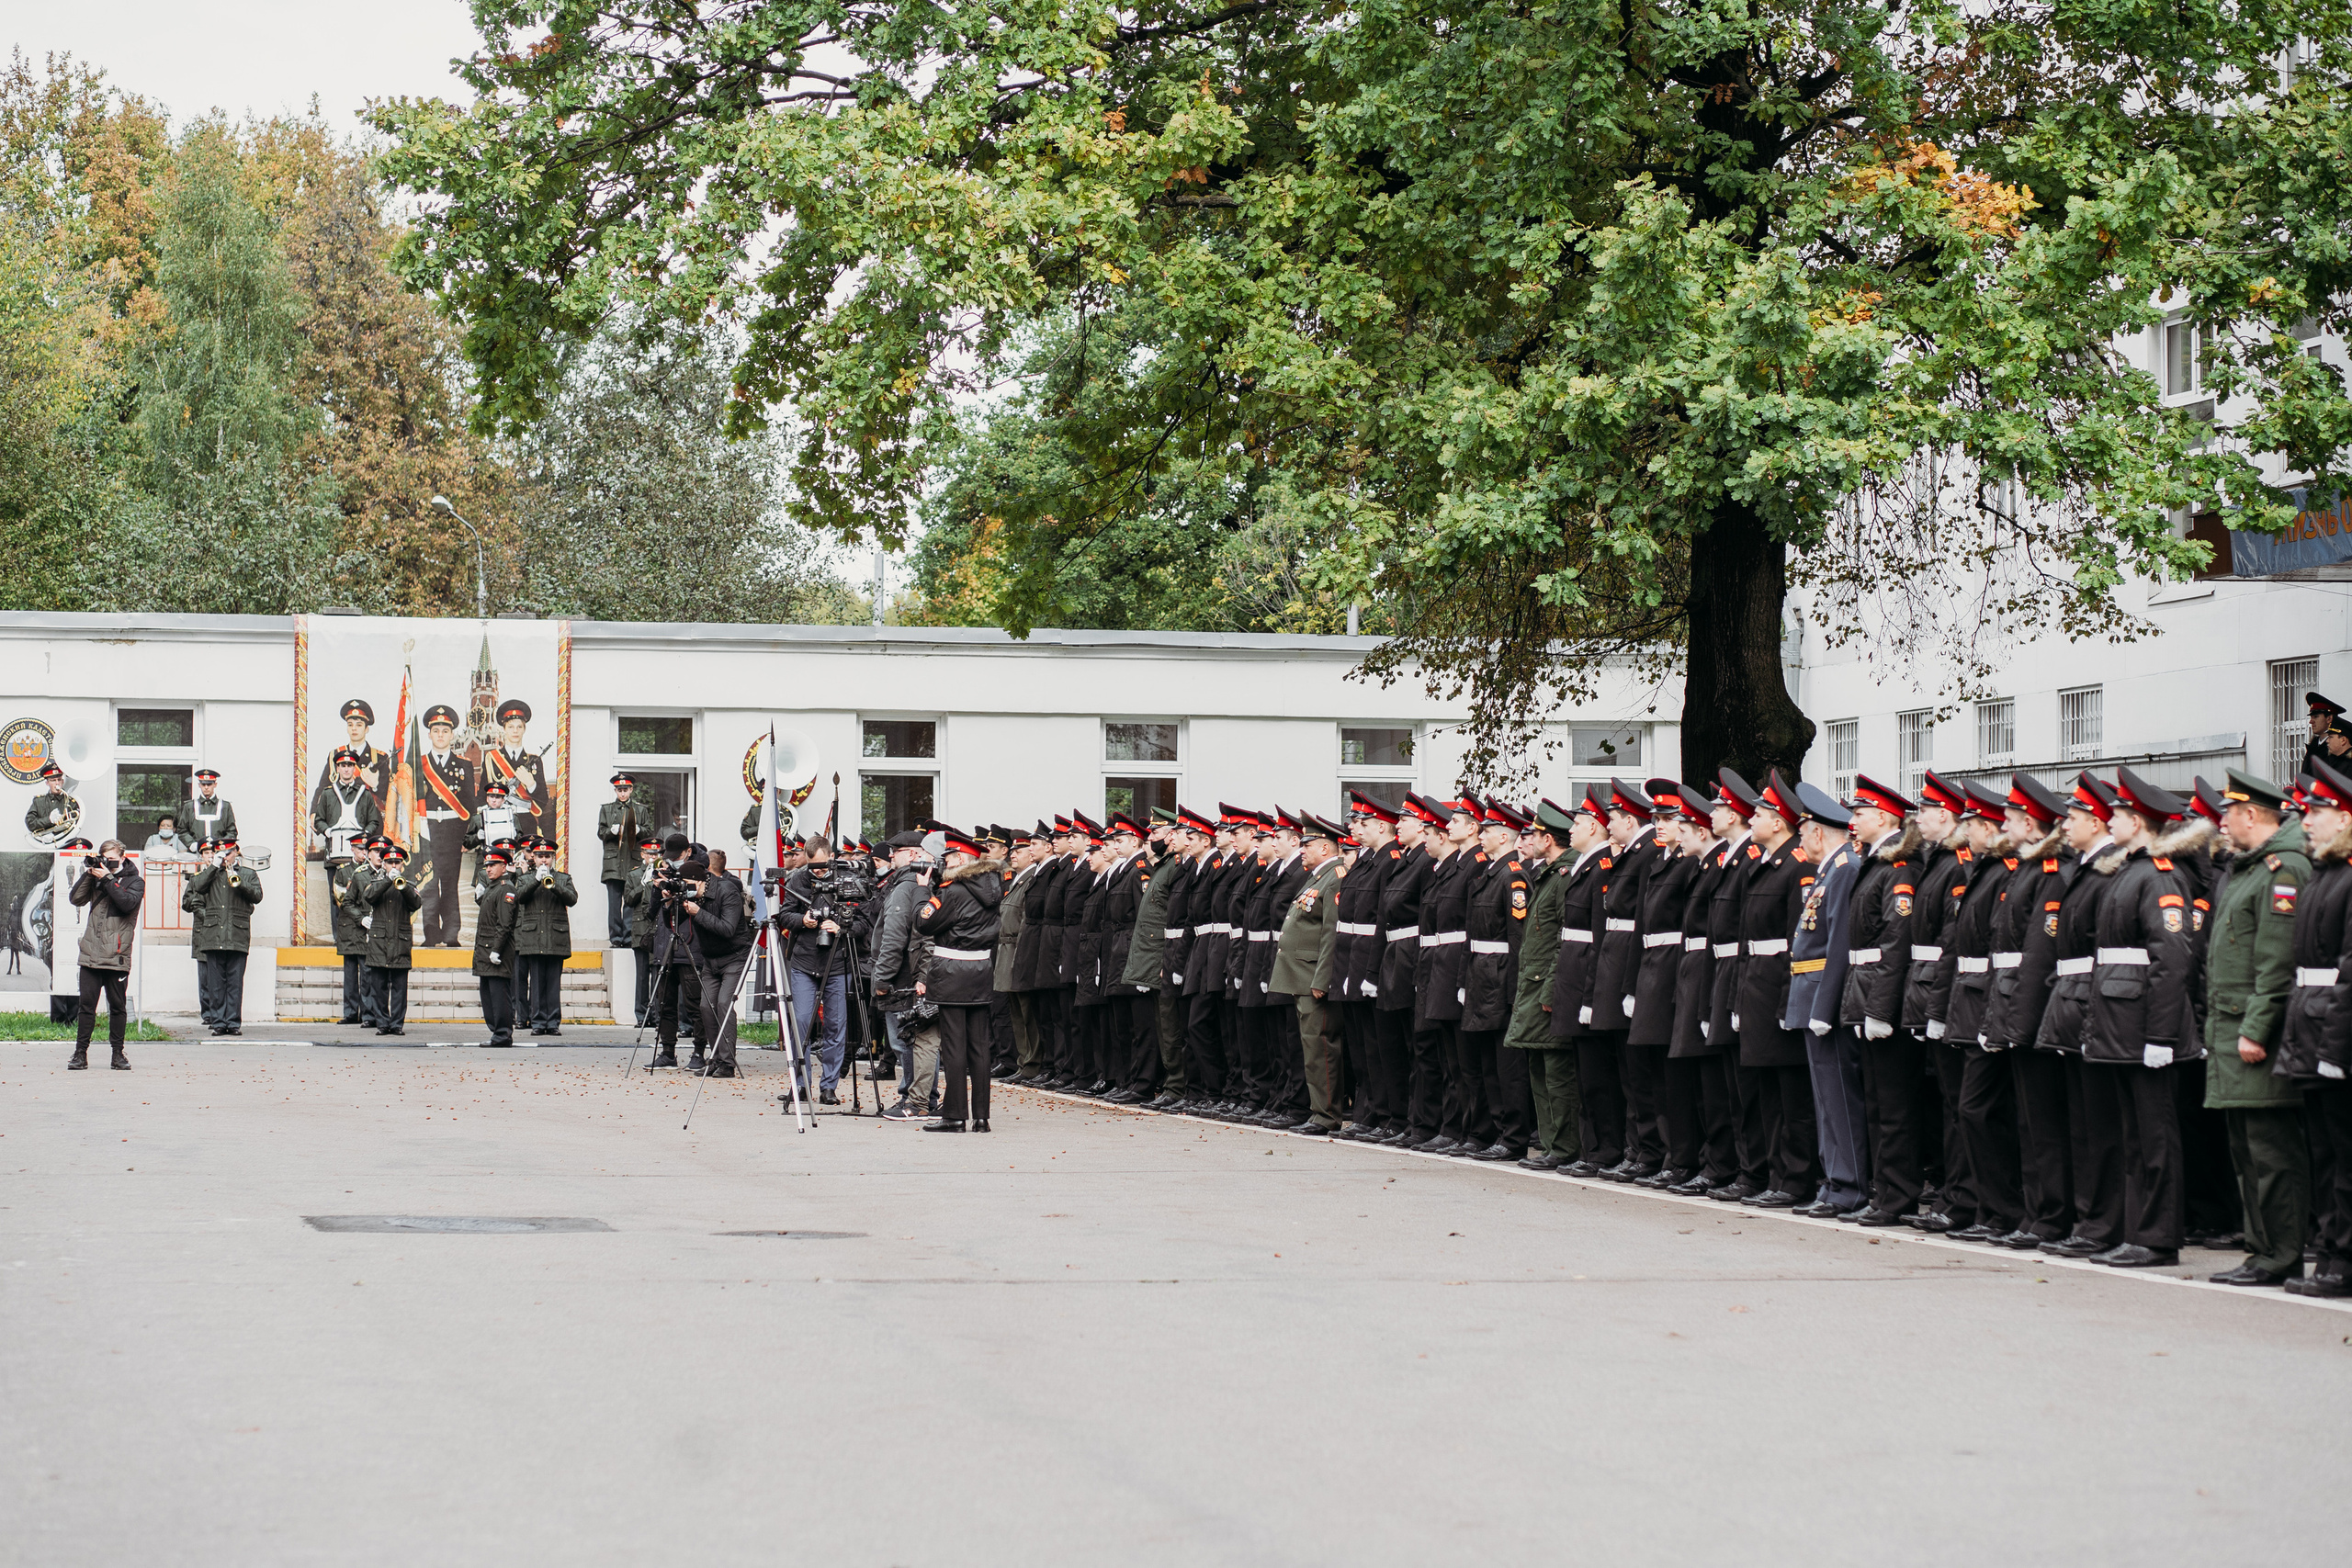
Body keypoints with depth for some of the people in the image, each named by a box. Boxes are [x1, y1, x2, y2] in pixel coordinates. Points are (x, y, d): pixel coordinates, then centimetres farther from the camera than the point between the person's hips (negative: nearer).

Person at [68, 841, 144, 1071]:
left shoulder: (135, 881, 5)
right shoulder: (96, 879, 14)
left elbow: (127, 902, -14)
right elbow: (76, 899, 5)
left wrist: (107, 879, -12)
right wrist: (89, 873, -1)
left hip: (117, 956, -2)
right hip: (91, 954, 2)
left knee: (117, 1006, 4)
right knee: (87, 1005, 1)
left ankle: (118, 1054, 12)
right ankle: (80, 1054, 4)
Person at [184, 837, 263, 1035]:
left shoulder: (247, 874, 11)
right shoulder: (209, 874, 14)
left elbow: (256, 896, -1)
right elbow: (197, 888, -4)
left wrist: (238, 882, -14)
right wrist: (214, 866, -6)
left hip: (238, 936, -1)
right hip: (212, 935, 1)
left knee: (235, 981, -2)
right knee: (215, 981, 1)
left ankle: (233, 1021, 0)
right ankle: (217, 1021, 5)